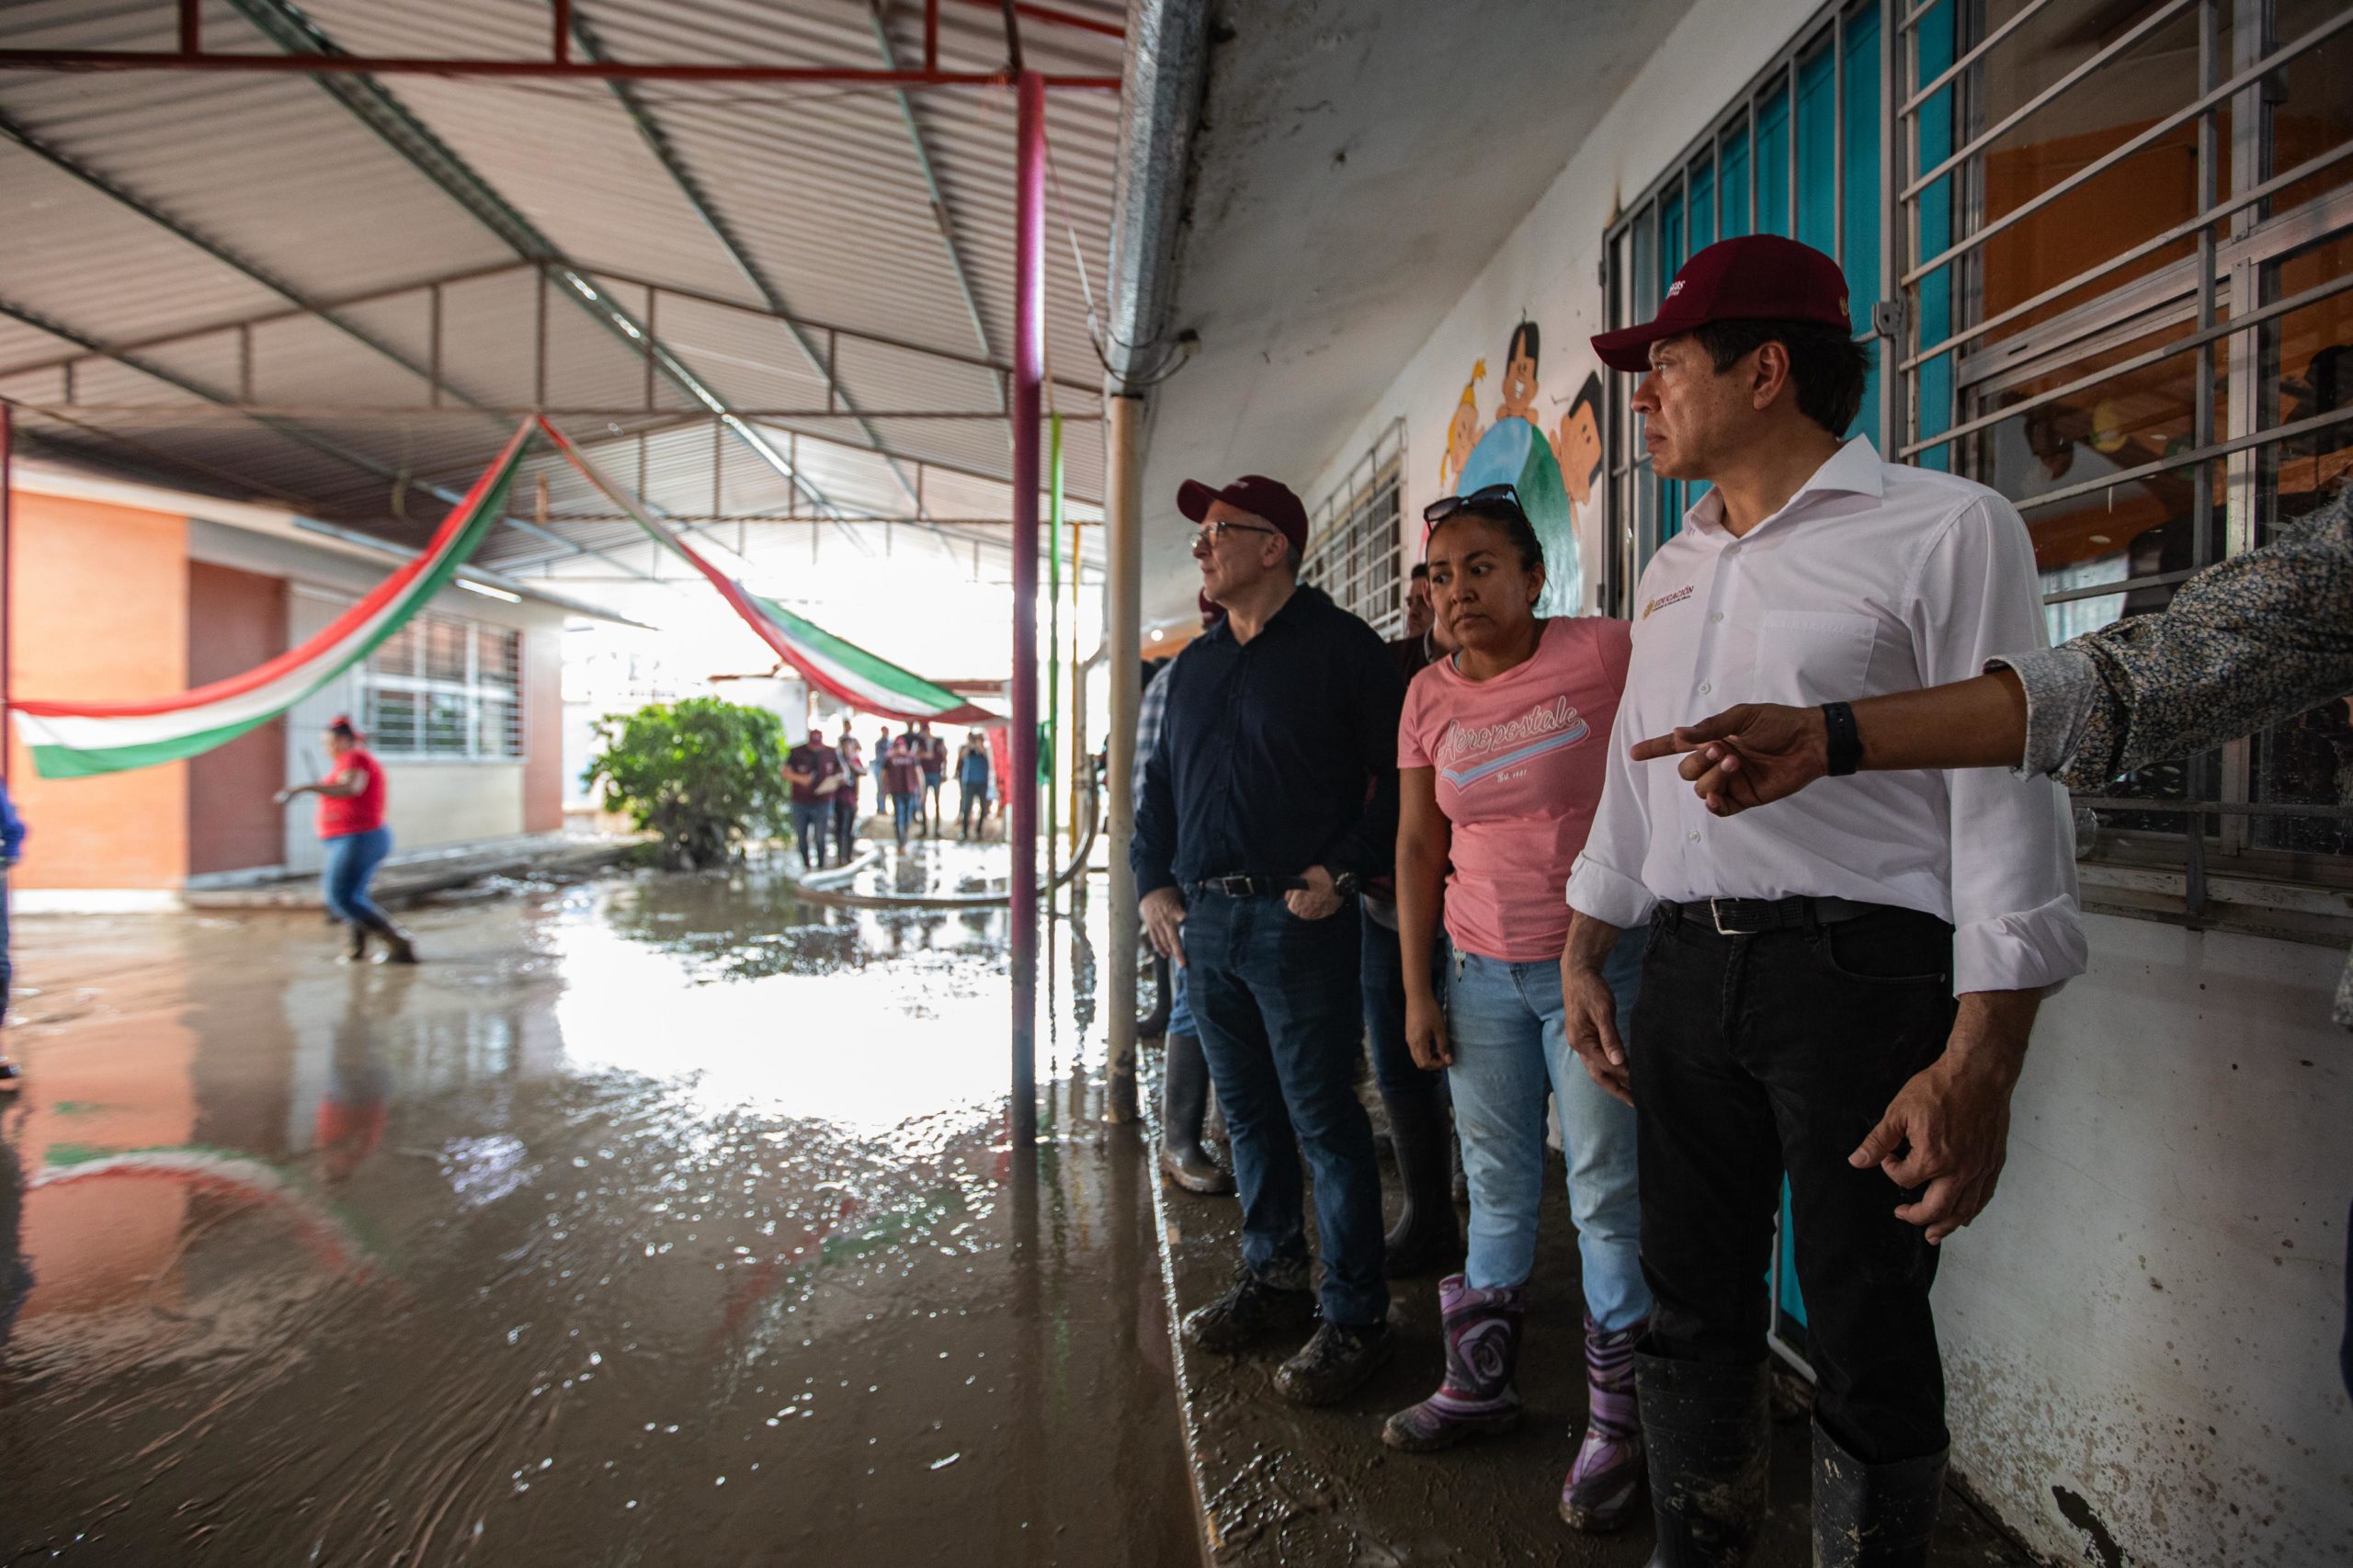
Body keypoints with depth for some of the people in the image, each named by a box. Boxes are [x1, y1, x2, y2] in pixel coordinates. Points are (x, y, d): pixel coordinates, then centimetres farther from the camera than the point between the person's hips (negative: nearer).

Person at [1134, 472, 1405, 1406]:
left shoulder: (1341, 646, -4)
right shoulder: (1194, 665, 17)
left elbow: (1391, 776, -7)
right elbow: (1158, 784, 20)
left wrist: (1344, 871, -14)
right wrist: (1154, 883, 10)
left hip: (1298, 919, -7)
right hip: (1203, 919, 7)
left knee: (1323, 1120, 0)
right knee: (1248, 1114, 16)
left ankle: (1353, 1318, 13)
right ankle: (1272, 1279, 31)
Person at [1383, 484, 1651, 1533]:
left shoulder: (1604, 653, -9)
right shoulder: (1429, 697, 4)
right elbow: (1418, 847, 7)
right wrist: (1418, 990, 5)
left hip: (1599, 961, -4)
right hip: (1482, 969, 4)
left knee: (1607, 1192, 3)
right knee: (1495, 1185, 15)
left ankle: (1616, 1419, 21)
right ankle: (1480, 1382, 32)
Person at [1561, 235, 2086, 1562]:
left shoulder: (1947, 528, -4)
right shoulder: (1674, 569, 17)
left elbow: (2008, 787, -10)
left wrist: (1980, 1064, -16)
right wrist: (1583, 956, 17)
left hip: (1864, 968, -6)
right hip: (1687, 971, 6)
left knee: (1867, 1340, 6)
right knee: (1694, 1314, 15)